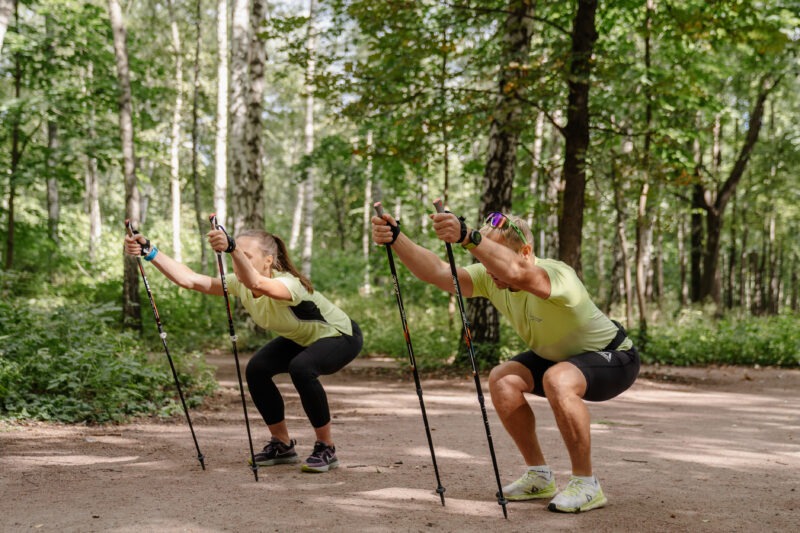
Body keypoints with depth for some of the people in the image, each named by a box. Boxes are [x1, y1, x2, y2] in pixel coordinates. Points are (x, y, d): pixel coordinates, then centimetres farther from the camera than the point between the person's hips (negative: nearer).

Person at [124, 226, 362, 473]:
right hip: (302, 339, 8)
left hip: (341, 336, -8)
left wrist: (232, 247, -77)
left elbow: (257, 284, -62)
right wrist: (149, 252, -35)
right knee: (256, 369, -11)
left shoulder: (289, 284, -38)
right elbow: (189, 279, -27)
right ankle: (282, 445, 7)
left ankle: (326, 450, -16)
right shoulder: (240, 284, -17)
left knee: (301, 367, -34)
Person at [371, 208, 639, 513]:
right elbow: (438, 273, -28)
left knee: (558, 380, -36)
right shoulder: (491, 277, -14)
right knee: (502, 379, -14)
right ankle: (539, 477, 3)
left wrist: (466, 236, -72)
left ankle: (587, 485, -19)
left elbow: (517, 273, -60)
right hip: (558, 356, 8)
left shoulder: (555, 275, -36)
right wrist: (396, 239, -42)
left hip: (614, 357, -8)